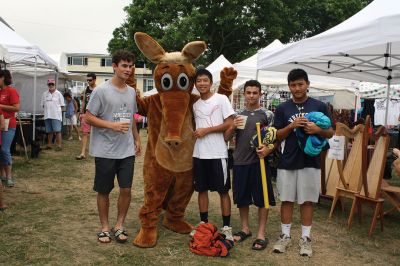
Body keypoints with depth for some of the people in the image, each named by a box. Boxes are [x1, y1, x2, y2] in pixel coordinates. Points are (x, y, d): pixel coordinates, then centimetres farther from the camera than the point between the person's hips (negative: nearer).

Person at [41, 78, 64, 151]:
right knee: (49, 131, 11)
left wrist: (56, 109, -6)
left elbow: (62, 105, 1)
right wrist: (47, 109, 3)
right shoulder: (45, 94, 12)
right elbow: (43, 104, 15)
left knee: (57, 131, -7)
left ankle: (59, 145, -4)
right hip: (47, 115, 4)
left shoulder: (58, 94, 1)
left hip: (56, 115, -4)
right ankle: (49, 145, 20)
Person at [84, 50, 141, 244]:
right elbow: (88, 118, -10)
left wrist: (137, 139, 19)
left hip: (127, 151, 5)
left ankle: (119, 226, 21)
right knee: (104, 191, 8)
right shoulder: (101, 91, -9)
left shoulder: (131, 92, 10)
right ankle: (105, 227, 24)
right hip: (105, 151, -4)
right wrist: (112, 125, -19)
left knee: (126, 189, 4)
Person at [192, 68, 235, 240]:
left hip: (217, 153, -5)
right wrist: (194, 133, 3)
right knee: (202, 189, 12)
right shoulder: (195, 104, 13)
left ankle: (226, 227, 10)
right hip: (199, 154, 6)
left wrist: (206, 130, -13)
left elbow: (230, 124, -10)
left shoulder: (221, 99, -3)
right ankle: (204, 224, 24)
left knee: (223, 190, 1)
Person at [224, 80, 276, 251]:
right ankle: (245, 229, 27)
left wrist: (268, 149, -21)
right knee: (241, 197, 11)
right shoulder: (238, 115, 10)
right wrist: (233, 127, -12)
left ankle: (261, 234, 12)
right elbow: (226, 137, 8)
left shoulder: (267, 114, 1)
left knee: (262, 198, 2)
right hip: (240, 162, 3)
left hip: (259, 161, -3)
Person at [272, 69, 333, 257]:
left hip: (311, 161, 0)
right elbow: (277, 136, 2)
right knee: (286, 200, 9)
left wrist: (318, 130, -17)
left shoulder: (320, 106, 1)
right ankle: (285, 236, 22)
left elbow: (330, 133, 4)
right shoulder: (282, 108, 2)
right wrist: (291, 126, -16)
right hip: (287, 161, 1)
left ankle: (305, 238, 20)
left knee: (307, 201, 7)